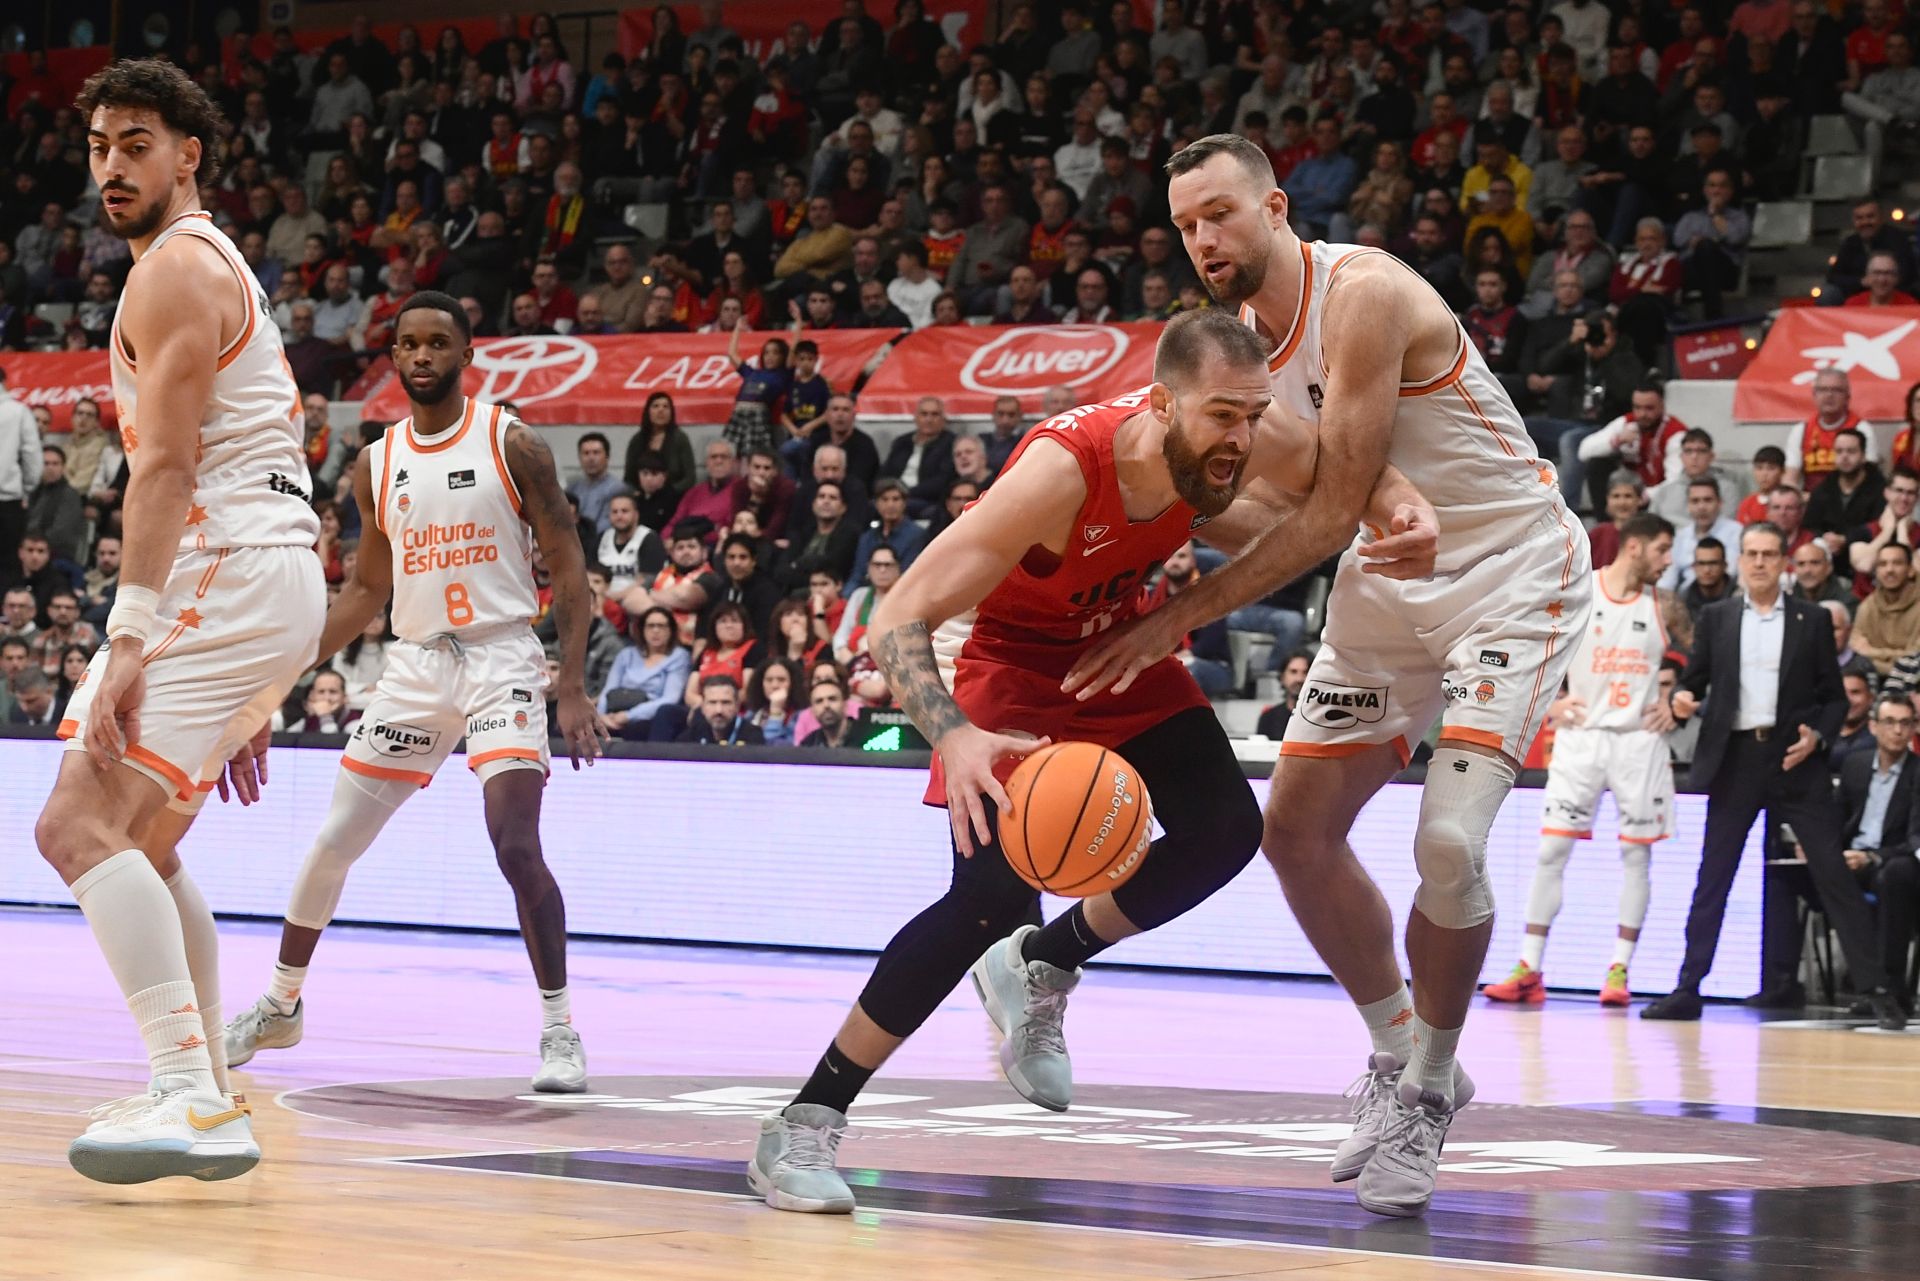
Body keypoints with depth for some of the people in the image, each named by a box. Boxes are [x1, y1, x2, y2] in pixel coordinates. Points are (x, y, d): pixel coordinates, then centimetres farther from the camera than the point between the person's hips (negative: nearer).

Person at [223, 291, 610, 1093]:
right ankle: (281, 1005, 27)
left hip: (502, 657, -5)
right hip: (417, 662, 5)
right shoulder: (377, 464, 8)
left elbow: (567, 568, -6)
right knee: (331, 844, 8)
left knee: (516, 846, -20)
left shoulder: (511, 445, -5)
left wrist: (573, 688, -15)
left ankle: (559, 1028, -10)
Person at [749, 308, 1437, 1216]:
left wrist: (1401, 513, -22)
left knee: (1224, 833, -6)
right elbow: (899, 620, -36)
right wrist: (953, 738, -54)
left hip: (1114, 638, 7)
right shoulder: (1064, 469, -39)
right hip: (1004, 652, -6)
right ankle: (801, 1130, -14)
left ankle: (1038, 971, 20)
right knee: (995, 888, -21)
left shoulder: (1238, 439, -23)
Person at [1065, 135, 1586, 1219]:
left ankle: (1430, 1089, 0)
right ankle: (1400, 1055, 22)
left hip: (1512, 569, -9)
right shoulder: (1242, 334, 1)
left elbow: (1335, 510, -27)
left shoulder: (1364, 294, -25)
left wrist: (1186, 615, -28)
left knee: (1449, 841, -20)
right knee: (1298, 828, 5)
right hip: (1389, 576, 9)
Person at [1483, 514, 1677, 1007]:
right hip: (1581, 735, -2)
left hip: (1638, 740, 2)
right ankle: (1528, 970, -1)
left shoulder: (1661, 603, 5)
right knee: (1552, 847, -4)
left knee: (1636, 852, 0)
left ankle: (1619, 969, 7)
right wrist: (1549, 702, -8)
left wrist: (1672, 704, 1)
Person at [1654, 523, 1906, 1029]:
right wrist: (1683, 700, -12)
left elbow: (1834, 697, 7)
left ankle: (1876, 989, -4)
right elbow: (1694, 680, 10)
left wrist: (1817, 735, -11)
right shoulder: (1716, 618, 10)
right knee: (1712, 876, 3)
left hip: (1794, 760, -1)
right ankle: (1688, 988, 9)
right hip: (1735, 759, 1)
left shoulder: (1812, 621, 6)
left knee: (1833, 873, -5)